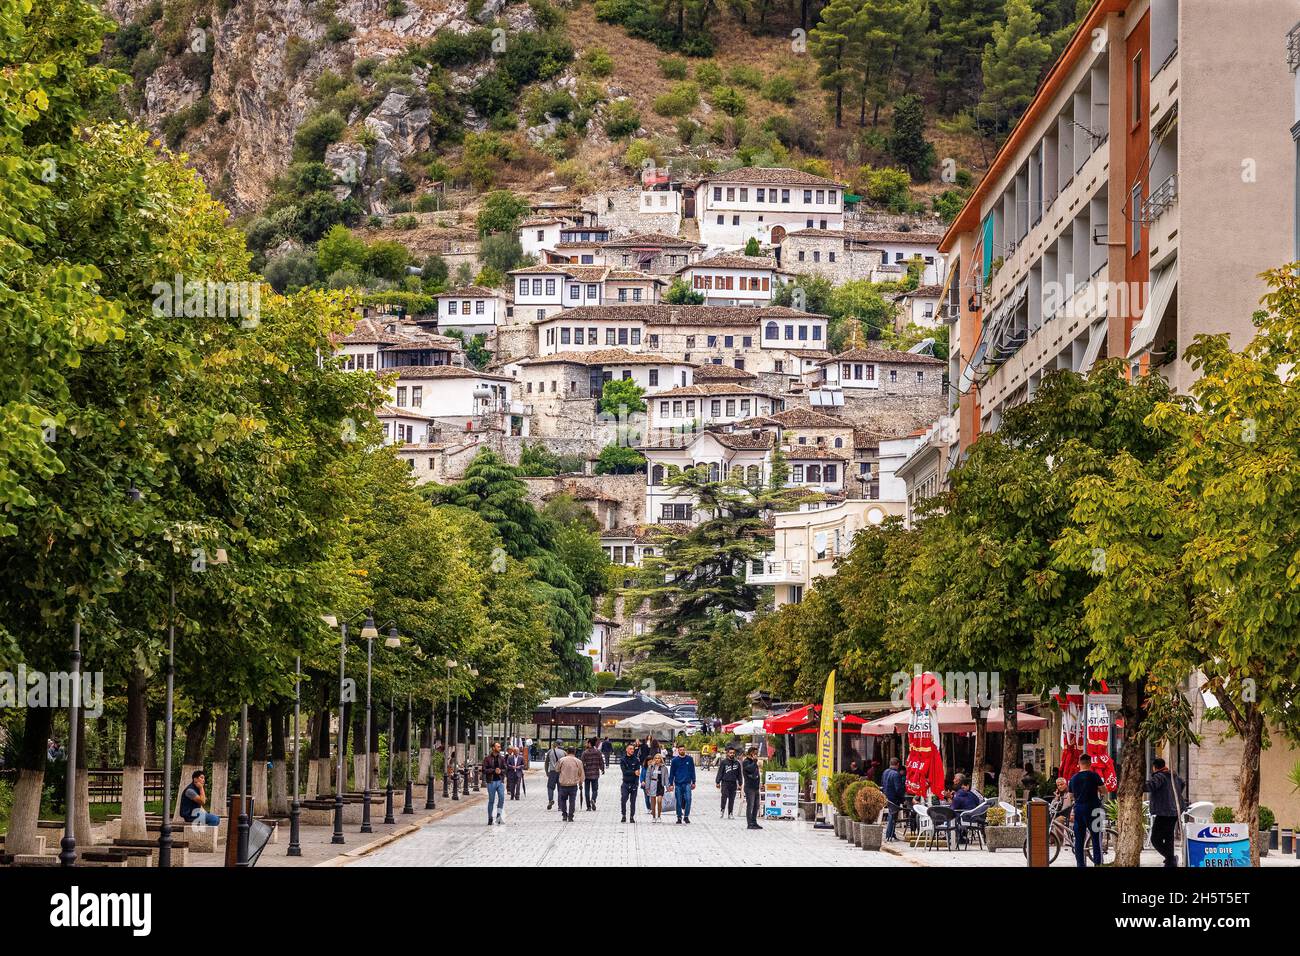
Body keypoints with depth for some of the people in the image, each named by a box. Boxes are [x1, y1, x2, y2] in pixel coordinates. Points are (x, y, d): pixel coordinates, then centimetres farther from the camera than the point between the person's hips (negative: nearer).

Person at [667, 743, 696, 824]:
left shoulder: (690, 759, 5)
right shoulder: (675, 760, 3)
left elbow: (692, 771, 11)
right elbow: (671, 773, 7)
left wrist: (693, 782, 9)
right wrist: (671, 784, 3)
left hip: (687, 783, 0)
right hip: (678, 784, 0)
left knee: (688, 799, -13)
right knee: (679, 801, 4)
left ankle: (686, 816, -5)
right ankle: (679, 817, 13)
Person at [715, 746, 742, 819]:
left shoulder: (737, 763, 12)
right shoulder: (723, 762, 2)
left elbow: (739, 774, 17)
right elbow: (720, 772, 1)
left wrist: (740, 783, 12)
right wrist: (718, 782, -5)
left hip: (733, 783, 3)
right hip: (725, 782, -3)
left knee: (732, 799, 4)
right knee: (724, 797, -13)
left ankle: (730, 813, 10)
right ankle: (722, 811, 0)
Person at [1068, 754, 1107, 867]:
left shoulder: (1073, 778, 8)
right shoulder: (1094, 775, -7)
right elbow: (1103, 789, -5)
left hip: (1078, 808, 4)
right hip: (1092, 808, -4)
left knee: (1079, 838, 7)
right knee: (1096, 836, 0)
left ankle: (1080, 863, 7)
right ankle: (1097, 862, -6)